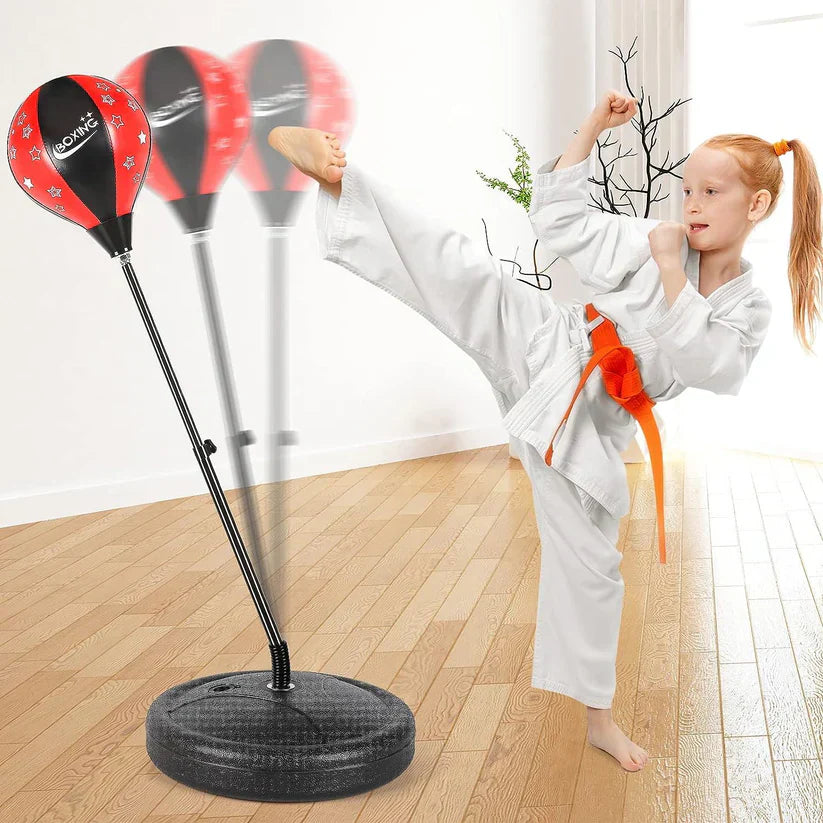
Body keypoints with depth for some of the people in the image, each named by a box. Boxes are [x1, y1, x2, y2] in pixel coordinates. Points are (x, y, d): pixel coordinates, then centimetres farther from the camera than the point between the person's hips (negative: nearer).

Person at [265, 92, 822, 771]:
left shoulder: (750, 311, 0)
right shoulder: (651, 240, -2)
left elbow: (705, 367, -18)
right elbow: (558, 218, 0)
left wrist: (672, 273, -20)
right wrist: (593, 129, -6)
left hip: (590, 426, 1)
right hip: (544, 346, -1)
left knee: (588, 562, 7)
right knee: (463, 269, -25)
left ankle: (598, 716, 24)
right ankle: (332, 172, -32)